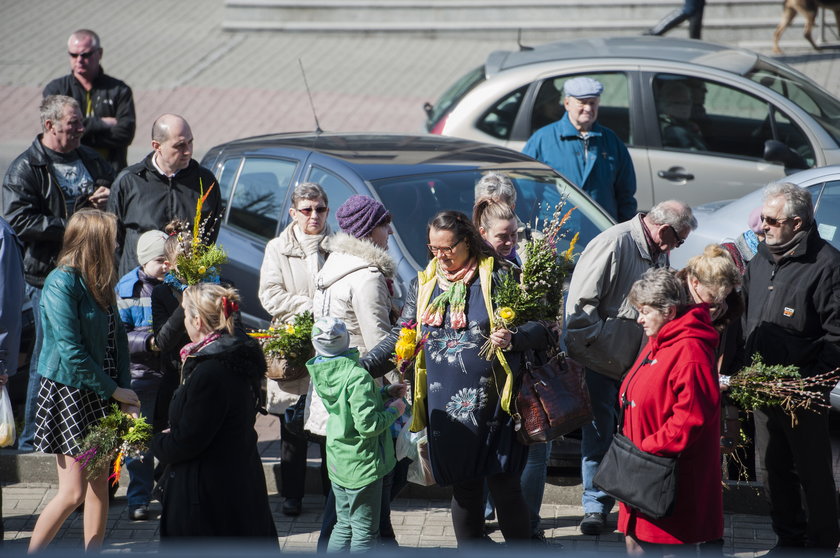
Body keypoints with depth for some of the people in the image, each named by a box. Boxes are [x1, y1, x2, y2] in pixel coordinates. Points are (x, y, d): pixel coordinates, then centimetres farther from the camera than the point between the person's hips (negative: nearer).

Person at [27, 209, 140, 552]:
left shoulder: (98, 284, 10)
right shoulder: (62, 283, -15)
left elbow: (117, 340, 9)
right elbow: (71, 351, -19)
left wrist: (125, 391, -4)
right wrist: (114, 391, -14)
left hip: (100, 395, 8)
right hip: (69, 395, -8)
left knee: (100, 486, 8)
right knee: (73, 492, -7)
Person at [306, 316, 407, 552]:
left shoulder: (321, 374, 1)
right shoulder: (357, 376, -24)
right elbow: (367, 424, -26)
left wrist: (385, 393, 6)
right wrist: (393, 411, -10)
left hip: (338, 461, 7)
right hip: (363, 466, -7)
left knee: (344, 526, 20)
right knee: (365, 532, 3)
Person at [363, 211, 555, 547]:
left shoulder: (498, 276, -3)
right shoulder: (424, 283, 10)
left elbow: (541, 329, -4)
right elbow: (400, 338, 13)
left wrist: (513, 338, -25)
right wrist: (363, 367, 0)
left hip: (492, 404, -4)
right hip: (447, 410, 4)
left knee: (504, 486, -1)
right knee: (464, 489, 9)